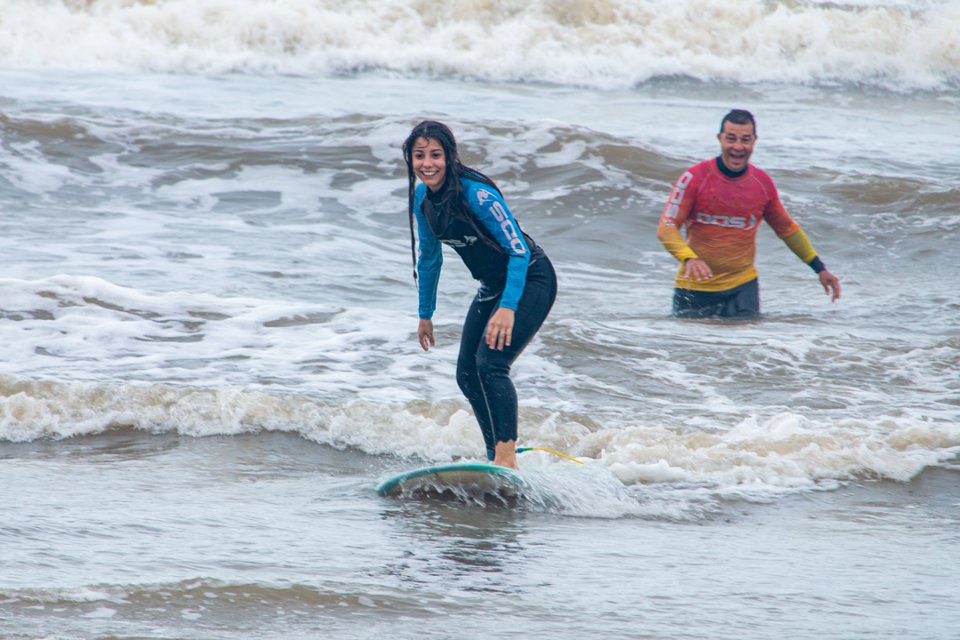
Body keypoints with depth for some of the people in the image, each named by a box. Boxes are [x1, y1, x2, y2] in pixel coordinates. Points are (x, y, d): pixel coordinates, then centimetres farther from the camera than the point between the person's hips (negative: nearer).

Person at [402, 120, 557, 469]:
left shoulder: (475, 193, -27)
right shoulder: (422, 197, -4)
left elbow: (519, 250, -27)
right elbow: (429, 257, 12)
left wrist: (508, 308, -36)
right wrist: (425, 315, 16)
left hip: (529, 280, -8)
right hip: (492, 285, 8)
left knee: (491, 363, -23)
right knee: (467, 374, 6)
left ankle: (507, 458, -21)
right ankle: (497, 457, 19)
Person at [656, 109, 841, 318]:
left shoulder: (763, 183, 1)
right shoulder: (695, 178, -9)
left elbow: (787, 229, 16)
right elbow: (666, 227, -13)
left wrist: (820, 269, 18)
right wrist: (689, 258, -33)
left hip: (743, 286, 2)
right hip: (696, 289, -2)